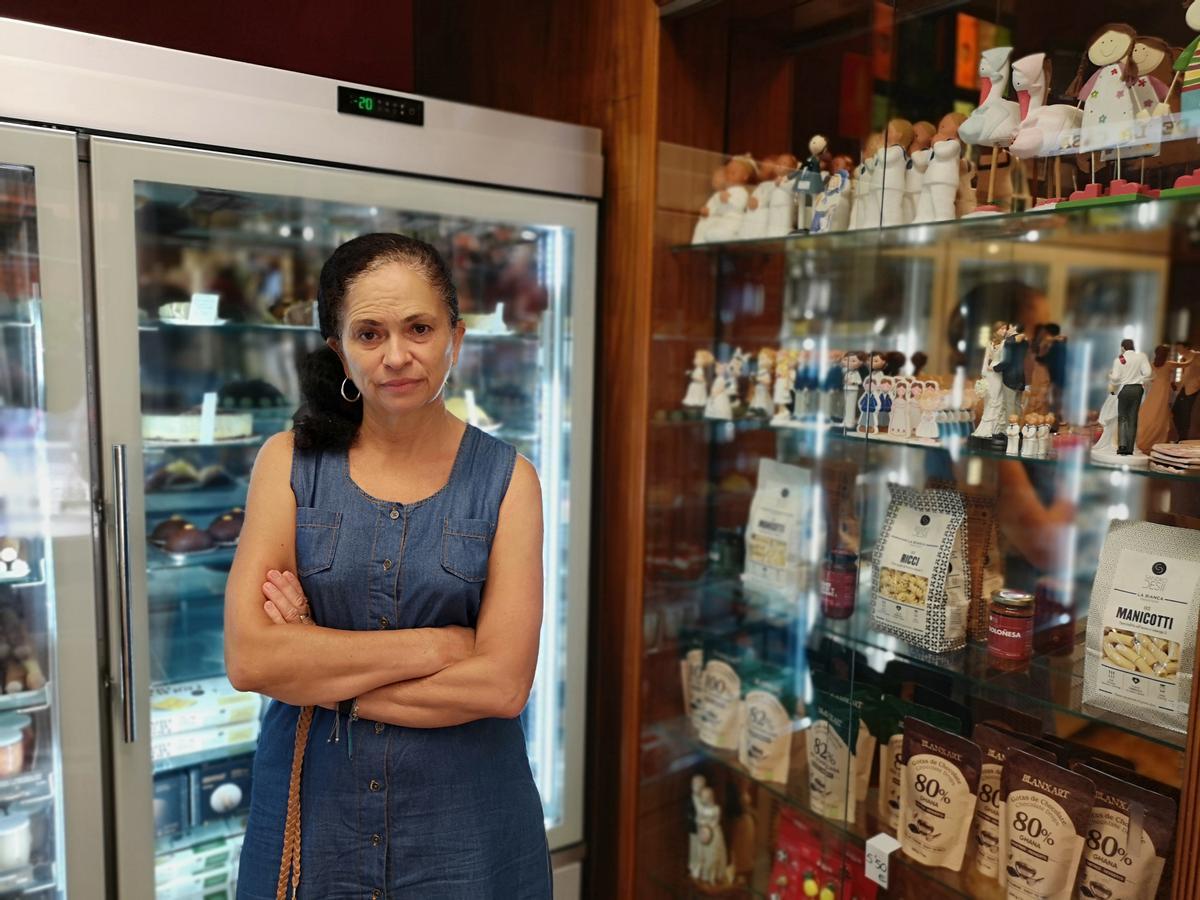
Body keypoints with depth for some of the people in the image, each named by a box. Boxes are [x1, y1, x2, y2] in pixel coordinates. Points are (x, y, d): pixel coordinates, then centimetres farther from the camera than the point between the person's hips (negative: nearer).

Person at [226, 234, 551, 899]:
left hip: (461, 823, 0)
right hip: (310, 812, 1)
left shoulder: (507, 479, -8)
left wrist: (319, 677, -13)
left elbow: (504, 684, -15)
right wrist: (435, 645, -17)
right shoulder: (290, 461, -5)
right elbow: (247, 658, -14)